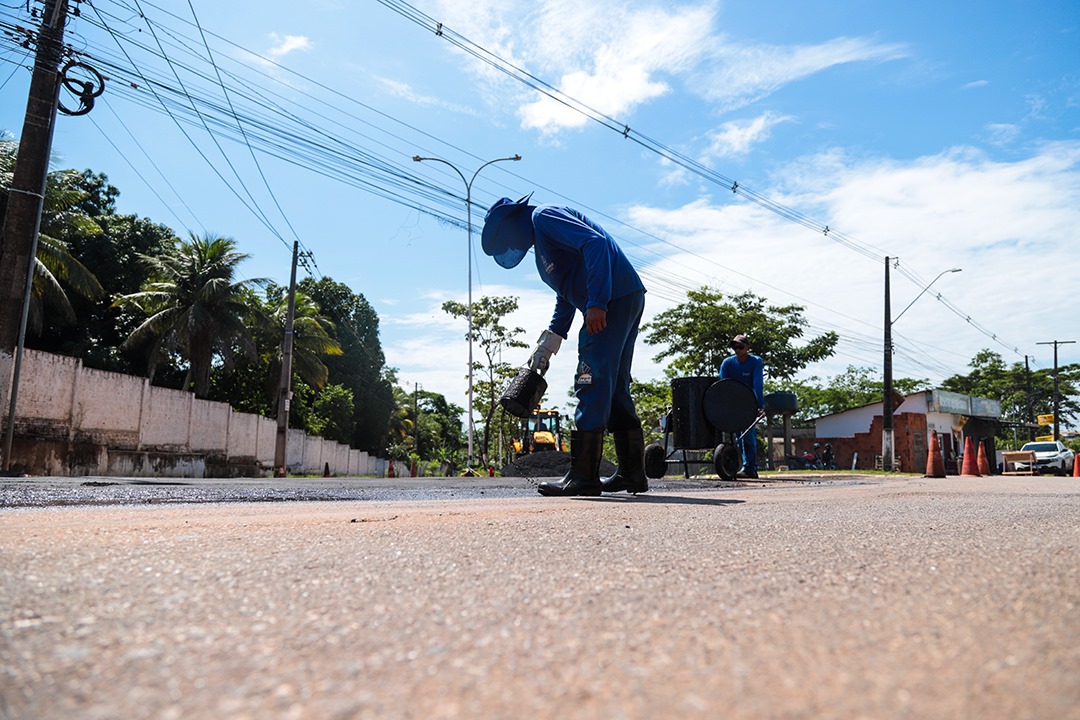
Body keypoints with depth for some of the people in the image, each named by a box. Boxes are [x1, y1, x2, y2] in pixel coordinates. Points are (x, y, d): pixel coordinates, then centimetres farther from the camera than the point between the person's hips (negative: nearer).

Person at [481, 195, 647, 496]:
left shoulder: (543, 217, -5)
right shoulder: (540, 246, 25)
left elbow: (595, 243, -20)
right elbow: (566, 296, 30)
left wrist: (596, 303, -26)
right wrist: (550, 341, 26)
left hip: (614, 298, -10)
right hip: (627, 301, 10)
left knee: (592, 384, -10)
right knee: (615, 388, 11)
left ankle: (583, 475, -7)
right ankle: (632, 473, 15)